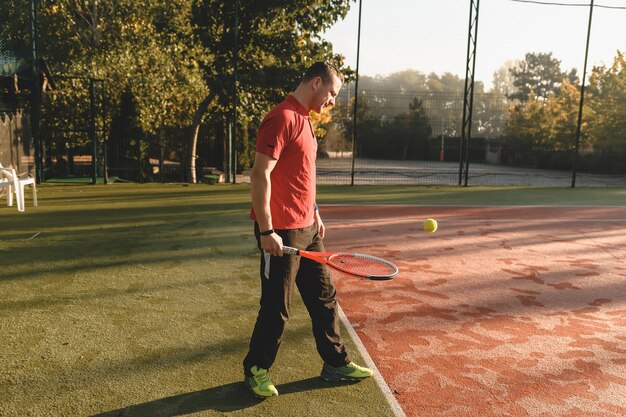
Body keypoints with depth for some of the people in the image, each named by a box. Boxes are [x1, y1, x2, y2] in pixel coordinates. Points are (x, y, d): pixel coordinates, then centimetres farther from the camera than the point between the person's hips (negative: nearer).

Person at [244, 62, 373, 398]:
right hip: (281, 232, -10)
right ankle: (256, 370, 24)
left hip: (307, 228, 10)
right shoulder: (282, 118, -16)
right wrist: (266, 230, -23)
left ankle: (335, 363, 31)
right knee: (277, 307, 3)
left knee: (323, 297, 16)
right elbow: (260, 174, -21)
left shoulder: (304, 119, 15)